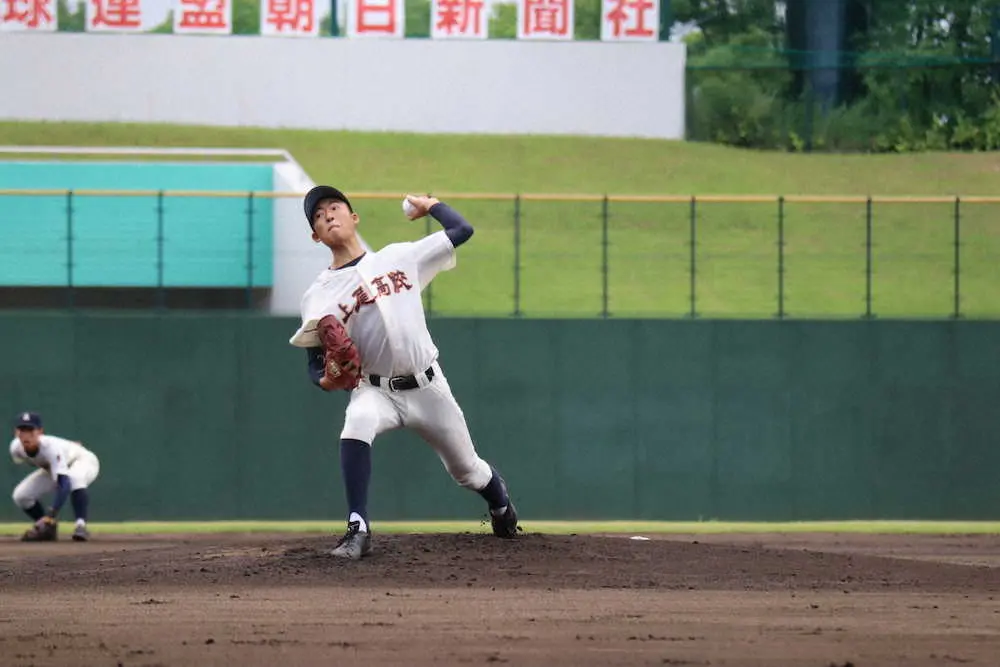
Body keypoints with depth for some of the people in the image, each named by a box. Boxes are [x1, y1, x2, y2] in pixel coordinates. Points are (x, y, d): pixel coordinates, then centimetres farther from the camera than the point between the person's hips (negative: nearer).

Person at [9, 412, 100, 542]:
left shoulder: (50, 447, -42)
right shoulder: (16, 448, -24)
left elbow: (64, 484, -50)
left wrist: (51, 515, -60)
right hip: (52, 468, 6)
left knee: (74, 478, -42)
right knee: (20, 496, -11)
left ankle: (81, 525, -34)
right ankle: (48, 528, 10)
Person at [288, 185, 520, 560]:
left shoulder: (399, 258, 3)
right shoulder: (319, 296, -1)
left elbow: (461, 230, 6)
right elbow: (316, 362, -3)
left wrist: (430, 205, 16)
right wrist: (326, 378, -24)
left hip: (428, 388, 2)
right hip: (374, 391, -2)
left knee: (467, 470, 13)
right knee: (356, 427, -36)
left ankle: (501, 506, 49)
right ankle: (358, 531, -34)